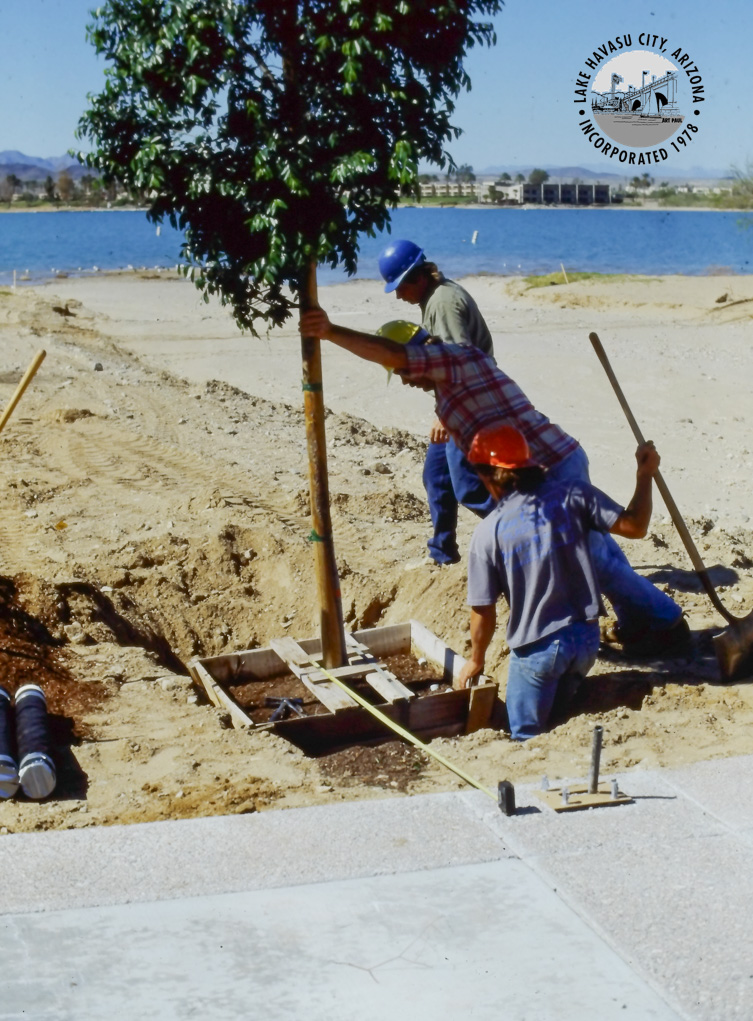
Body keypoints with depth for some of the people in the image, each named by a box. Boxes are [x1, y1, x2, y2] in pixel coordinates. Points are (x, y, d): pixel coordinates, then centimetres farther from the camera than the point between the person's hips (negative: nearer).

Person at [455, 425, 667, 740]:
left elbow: (483, 613, -7)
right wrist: (645, 475, 7)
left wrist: (475, 660, 10)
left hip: (537, 647, -4)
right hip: (586, 637, 4)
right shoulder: (574, 496, -7)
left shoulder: (488, 532, -11)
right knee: (558, 718, 27)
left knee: (527, 737, 9)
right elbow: (634, 527, -8)